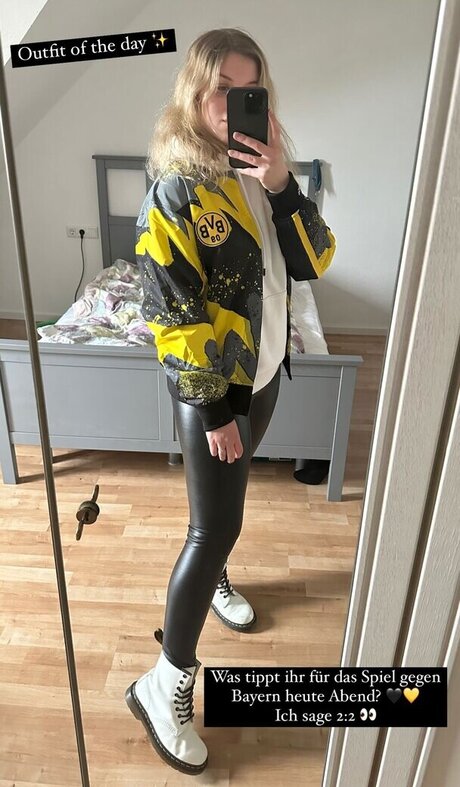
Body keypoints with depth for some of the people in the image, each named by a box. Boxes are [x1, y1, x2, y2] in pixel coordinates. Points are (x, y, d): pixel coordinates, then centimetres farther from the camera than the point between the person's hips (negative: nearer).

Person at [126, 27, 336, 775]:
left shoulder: (261, 175, 5)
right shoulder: (175, 190, -16)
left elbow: (313, 262, -3)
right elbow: (171, 312, -19)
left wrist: (283, 186, -17)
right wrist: (212, 407, -18)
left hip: (264, 371, 7)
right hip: (209, 383, -7)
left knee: (226, 502, 24)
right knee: (215, 523, -4)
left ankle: (211, 575, 53)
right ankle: (165, 684, 15)